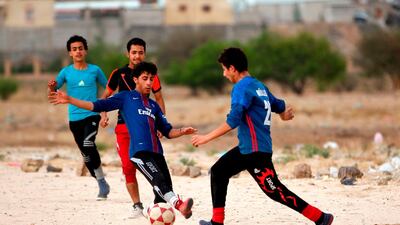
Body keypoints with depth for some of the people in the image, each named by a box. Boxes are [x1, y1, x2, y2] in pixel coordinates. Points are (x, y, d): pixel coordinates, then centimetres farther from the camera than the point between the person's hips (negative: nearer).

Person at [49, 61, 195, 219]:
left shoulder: (154, 105, 26)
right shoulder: (126, 97, 12)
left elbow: (168, 132, 25)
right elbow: (98, 105, 6)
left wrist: (182, 132, 4)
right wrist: (69, 100, -2)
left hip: (156, 152, 7)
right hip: (139, 151, -7)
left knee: (164, 190, -2)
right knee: (159, 180, -27)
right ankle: (180, 205, -49)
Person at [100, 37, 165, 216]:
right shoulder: (119, 74, 2)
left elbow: (159, 98, 7)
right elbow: (106, 95, 13)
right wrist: (103, 115, -3)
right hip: (124, 126, 1)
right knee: (128, 166, -2)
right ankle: (137, 205, 8)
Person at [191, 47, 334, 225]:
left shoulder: (242, 88, -16)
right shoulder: (258, 86, 10)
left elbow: (233, 121, -24)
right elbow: (279, 106, 22)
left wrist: (207, 137, -21)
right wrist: (283, 111, 47)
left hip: (256, 151, -10)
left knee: (275, 191, -7)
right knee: (218, 171, 14)